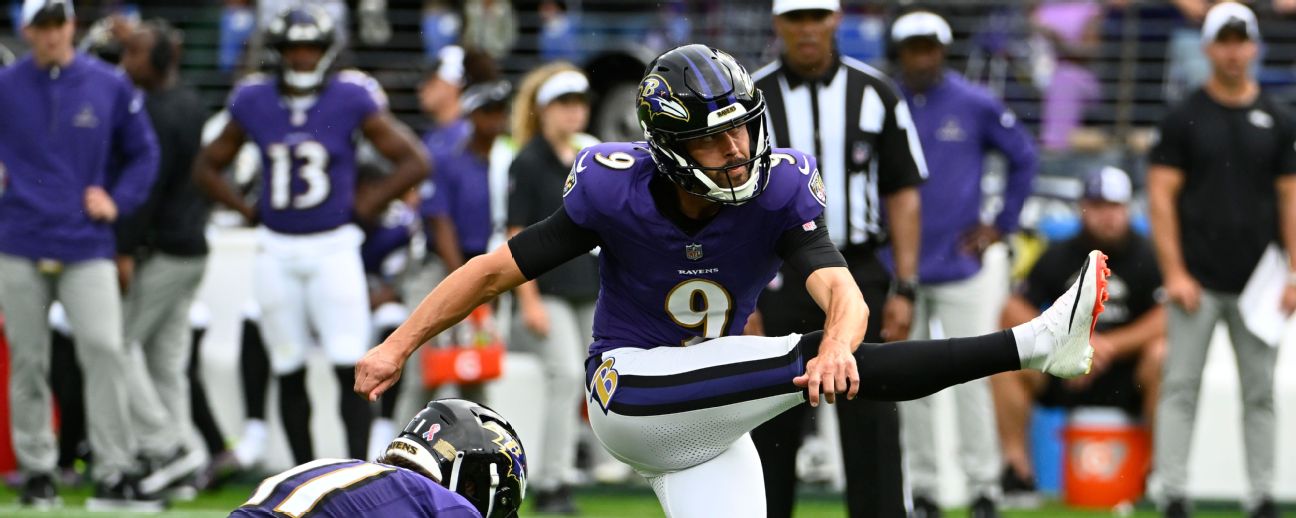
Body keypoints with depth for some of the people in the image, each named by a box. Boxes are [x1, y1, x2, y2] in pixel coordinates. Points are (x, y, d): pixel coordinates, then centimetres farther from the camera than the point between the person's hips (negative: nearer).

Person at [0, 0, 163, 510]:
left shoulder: (110, 87, 4)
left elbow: (143, 153, 12)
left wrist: (117, 201, 0)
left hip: (86, 244, 0)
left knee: (104, 351, -12)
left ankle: (113, 475, -10)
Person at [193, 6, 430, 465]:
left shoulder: (351, 99, -5)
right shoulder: (254, 102, 2)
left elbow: (414, 162, -2)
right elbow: (207, 165, 16)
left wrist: (366, 206, -4)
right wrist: (248, 210, 6)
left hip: (333, 248, -3)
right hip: (276, 250, 3)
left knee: (350, 367, -10)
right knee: (288, 370, 7)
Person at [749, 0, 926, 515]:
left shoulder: (876, 94, 5)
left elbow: (903, 194, 6)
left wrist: (903, 289, -2)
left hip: (858, 277, 0)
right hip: (778, 278, 0)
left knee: (873, 422, -5)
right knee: (770, 427, 2)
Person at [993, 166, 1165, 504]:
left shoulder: (1146, 258, -3)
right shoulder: (1059, 257, 6)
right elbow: (1013, 313, 0)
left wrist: (1110, 345, -24)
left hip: (1128, 382, -2)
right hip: (1066, 376, 3)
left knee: (1163, 354, -33)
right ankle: (1017, 469, -14)